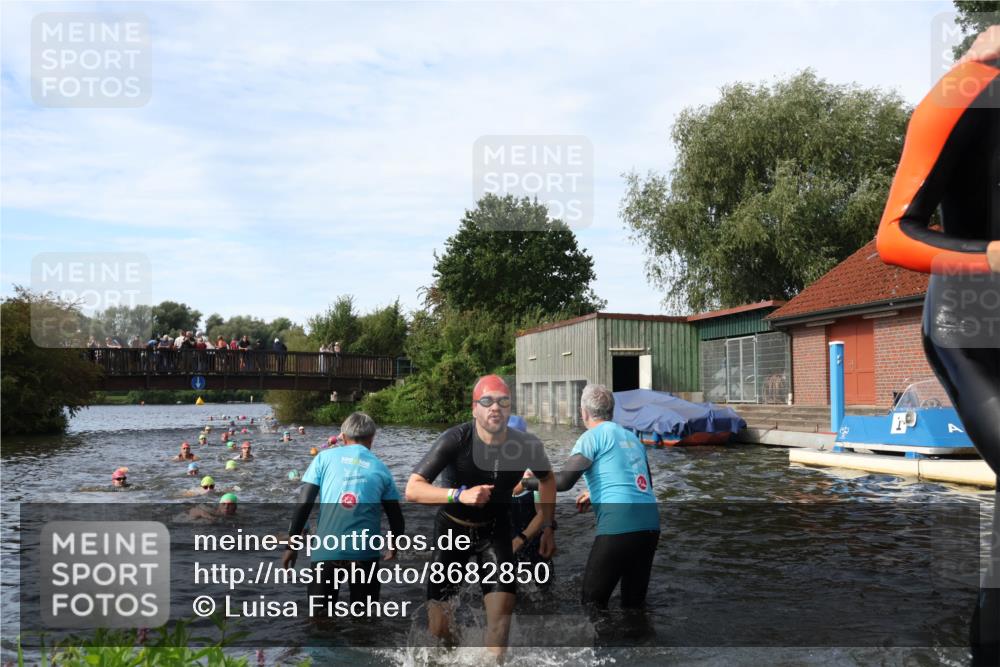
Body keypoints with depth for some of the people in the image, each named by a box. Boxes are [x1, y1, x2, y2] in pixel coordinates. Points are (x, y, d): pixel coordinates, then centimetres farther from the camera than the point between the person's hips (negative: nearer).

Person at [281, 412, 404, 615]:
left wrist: (292, 545, 5)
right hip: (365, 551, 1)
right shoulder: (380, 468, 9)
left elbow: (304, 504, -1)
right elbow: (396, 516, 10)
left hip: (326, 550, -1)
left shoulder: (325, 458, 5)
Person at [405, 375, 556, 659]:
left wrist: (547, 526, 3)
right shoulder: (455, 440, -25)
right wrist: (460, 494, -43)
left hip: (495, 531, 2)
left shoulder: (526, 444, -15)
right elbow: (412, 489, -30)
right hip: (452, 529, -2)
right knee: (440, 628, -2)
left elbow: (547, 479, 8)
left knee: (501, 609, -14)